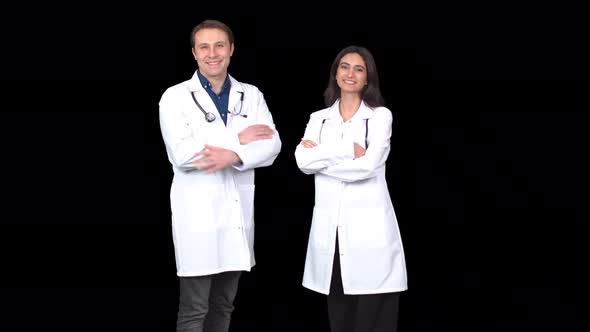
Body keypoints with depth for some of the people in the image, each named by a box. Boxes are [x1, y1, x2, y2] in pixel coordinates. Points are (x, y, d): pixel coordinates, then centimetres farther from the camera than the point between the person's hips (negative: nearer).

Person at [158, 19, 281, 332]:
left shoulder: (251, 96, 9)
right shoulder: (175, 97, -2)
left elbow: (272, 145, -4)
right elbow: (181, 154, -16)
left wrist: (234, 157, -22)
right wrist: (238, 140, -11)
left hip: (238, 211, 4)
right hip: (198, 214, -4)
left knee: (223, 305, 14)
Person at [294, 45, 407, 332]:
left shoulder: (380, 115, 2)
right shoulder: (318, 118, 13)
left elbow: (367, 166, -13)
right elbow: (303, 161, -5)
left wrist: (321, 154, -5)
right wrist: (349, 150, -12)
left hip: (369, 227, -4)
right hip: (329, 227, 4)